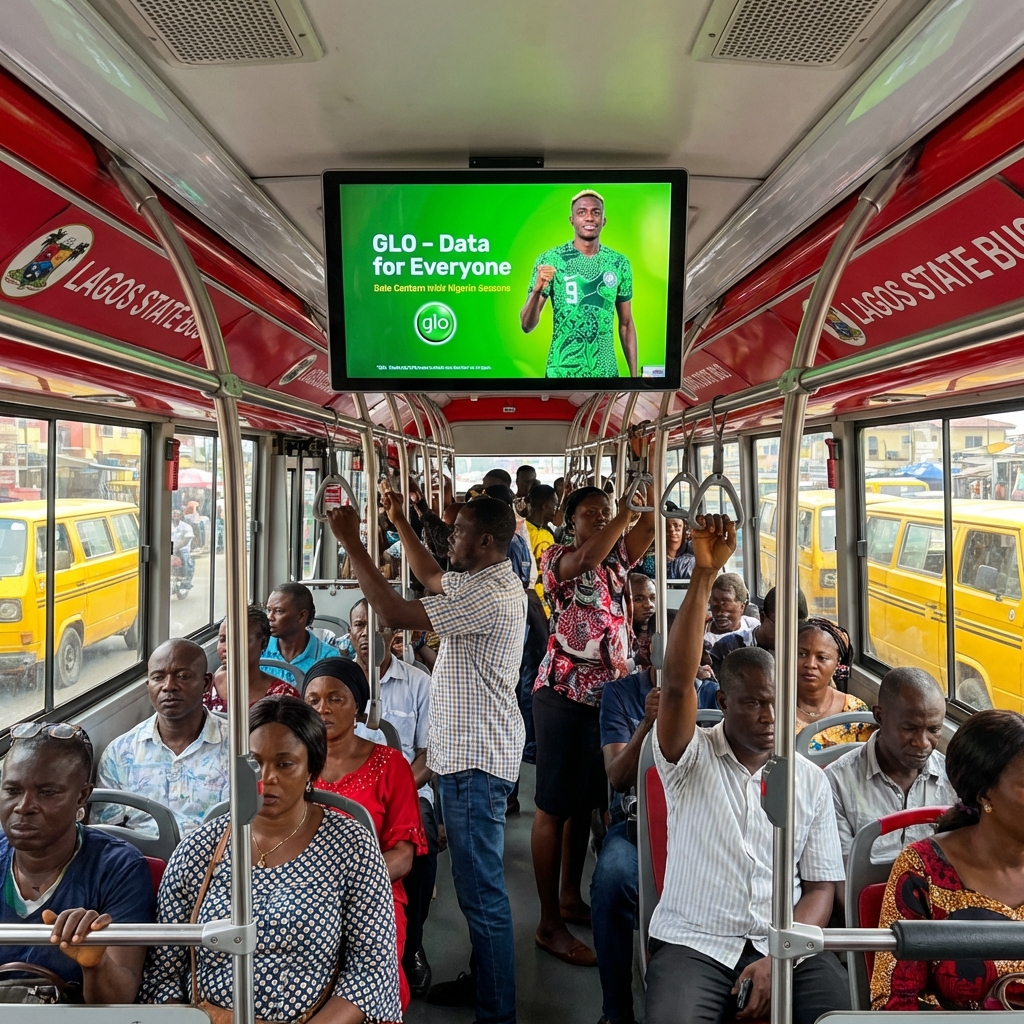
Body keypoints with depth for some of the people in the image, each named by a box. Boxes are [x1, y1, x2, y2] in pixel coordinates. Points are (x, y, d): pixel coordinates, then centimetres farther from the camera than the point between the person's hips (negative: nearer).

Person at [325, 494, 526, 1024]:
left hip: (475, 760, -11)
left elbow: (393, 613, -26)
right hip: (468, 751, 11)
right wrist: (399, 522, 23)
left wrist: (350, 541, -19)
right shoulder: (488, 580, 9)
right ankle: (483, 981, 38)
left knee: (481, 890, 1)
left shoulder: (487, 595, -23)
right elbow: (432, 577, 27)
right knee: (476, 882, 22)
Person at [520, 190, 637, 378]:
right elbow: (526, 326, -8)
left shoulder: (620, 263, 2)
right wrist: (537, 290, -26)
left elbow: (626, 324, 9)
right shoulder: (549, 260, -7)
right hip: (561, 372, -2)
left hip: (606, 371, 3)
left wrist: (634, 373, 4)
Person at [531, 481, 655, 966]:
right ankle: (550, 923, 10)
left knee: (586, 800, 17)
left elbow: (650, 524, -6)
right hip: (564, 694, -7)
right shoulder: (557, 557, -6)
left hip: (609, 693, 7)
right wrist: (628, 507, -27)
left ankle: (570, 896, 34)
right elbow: (588, 558, -28)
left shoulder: (618, 556, 10)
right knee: (554, 806, 1)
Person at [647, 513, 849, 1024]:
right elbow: (677, 682, -21)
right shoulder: (691, 758, -2)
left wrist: (779, 959, -10)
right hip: (693, 942, -3)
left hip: (785, 944, 3)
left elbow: (821, 886, 9)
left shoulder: (811, 780, 9)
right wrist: (704, 573, -27)